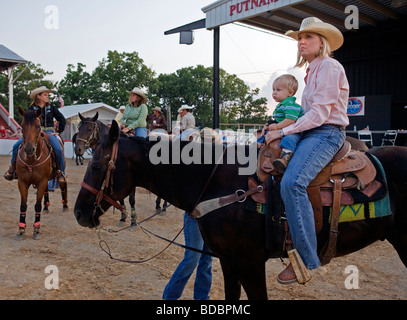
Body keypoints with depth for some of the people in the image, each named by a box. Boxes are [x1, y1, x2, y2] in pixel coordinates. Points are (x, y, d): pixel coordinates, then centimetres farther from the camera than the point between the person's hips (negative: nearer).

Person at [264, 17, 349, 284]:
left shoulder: (329, 67, -8)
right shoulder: (313, 70, 20)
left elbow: (319, 114, -17)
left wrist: (282, 132, -18)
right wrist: (276, 127, 10)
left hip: (326, 134, -10)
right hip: (311, 132, 10)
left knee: (292, 182, -32)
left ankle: (307, 259, -24)